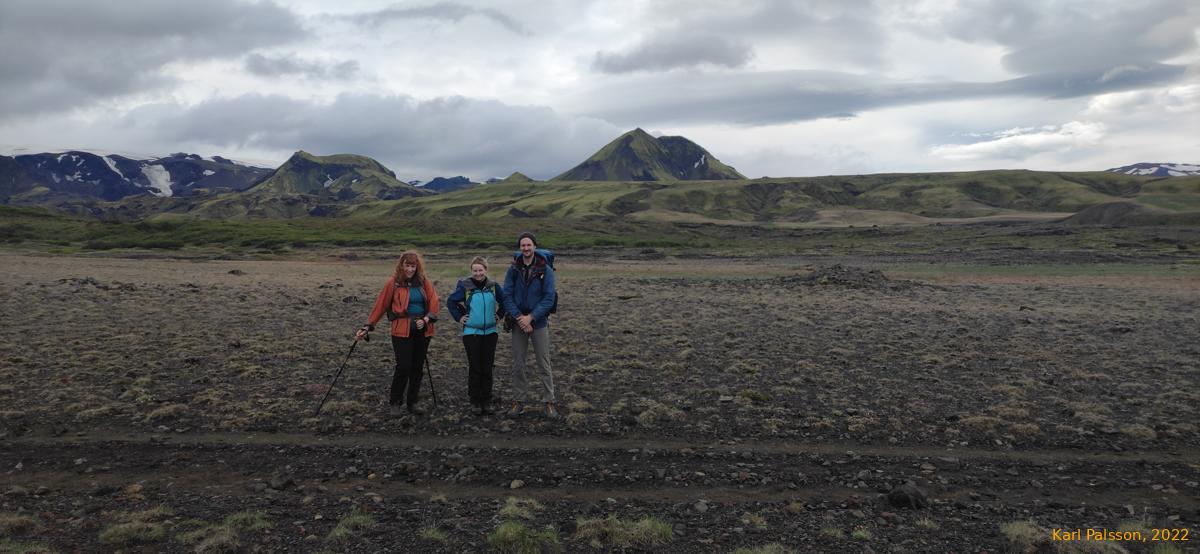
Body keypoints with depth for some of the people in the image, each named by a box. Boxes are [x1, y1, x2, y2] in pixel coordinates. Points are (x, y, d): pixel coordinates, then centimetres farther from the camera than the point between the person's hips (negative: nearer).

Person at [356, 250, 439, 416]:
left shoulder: (424, 282, 4)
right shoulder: (393, 283, -4)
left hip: (423, 330, 4)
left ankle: (411, 403, 21)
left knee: (417, 367, 9)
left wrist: (426, 319, -13)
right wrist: (368, 326, -2)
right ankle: (394, 403, 11)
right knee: (403, 367, -7)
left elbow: (433, 302, 3)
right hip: (402, 330, -4)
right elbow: (380, 305, -2)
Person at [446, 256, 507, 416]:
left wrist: (500, 315, 9)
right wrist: (459, 317, 0)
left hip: (490, 332, 2)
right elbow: (450, 301, 4)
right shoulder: (465, 286, -6)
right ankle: (475, 402, 12)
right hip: (471, 333, -2)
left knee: (487, 368, 6)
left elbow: (505, 301, 17)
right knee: (474, 368, 1)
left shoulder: (494, 286, 1)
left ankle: (487, 401, 15)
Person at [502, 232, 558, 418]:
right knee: (518, 364, 7)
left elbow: (549, 298, -10)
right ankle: (519, 401, 18)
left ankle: (550, 402, 10)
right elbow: (507, 296, -3)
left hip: (539, 322, -2)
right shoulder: (513, 269, -1)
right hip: (518, 323, 2)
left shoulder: (545, 270, -8)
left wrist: (531, 317, -16)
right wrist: (519, 317, -14)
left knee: (544, 364, 2)